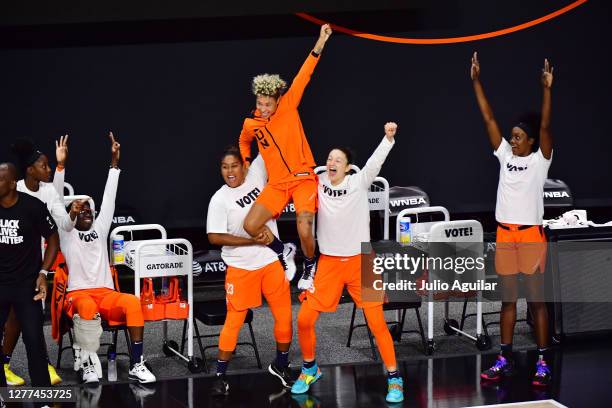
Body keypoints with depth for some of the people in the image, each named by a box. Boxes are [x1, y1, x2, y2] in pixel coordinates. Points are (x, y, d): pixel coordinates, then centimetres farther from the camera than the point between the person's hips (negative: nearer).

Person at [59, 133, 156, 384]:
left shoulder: (100, 230, 21)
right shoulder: (66, 234, 12)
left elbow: (109, 198, 18)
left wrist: (114, 161, 14)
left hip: (106, 294, 3)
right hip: (78, 295, -3)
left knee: (132, 303, -31)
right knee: (87, 307, -40)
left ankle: (136, 364, -30)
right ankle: (87, 363, -30)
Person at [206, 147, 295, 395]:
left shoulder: (255, 176, 0)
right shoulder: (219, 200, -11)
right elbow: (214, 237, -15)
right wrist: (253, 241, -17)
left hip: (272, 261, 4)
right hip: (241, 268, -4)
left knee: (284, 317, 8)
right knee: (234, 321, -1)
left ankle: (281, 365, 28)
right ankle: (220, 376, 9)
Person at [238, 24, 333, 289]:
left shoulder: (288, 106, -7)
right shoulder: (251, 124, 1)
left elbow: (304, 76, -14)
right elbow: (244, 141, 25)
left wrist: (319, 44, -21)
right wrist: (246, 163, 14)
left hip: (303, 179, -3)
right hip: (277, 183, 3)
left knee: (305, 231, -17)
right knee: (251, 226, -10)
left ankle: (309, 266, 15)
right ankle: (281, 252, 17)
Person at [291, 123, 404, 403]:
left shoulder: (359, 183, -8)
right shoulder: (318, 183, -1)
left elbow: (375, 162, -22)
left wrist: (388, 137, -38)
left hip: (360, 262, -2)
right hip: (328, 263, 3)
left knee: (377, 322, -6)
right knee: (305, 319, -1)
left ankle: (394, 379, 9)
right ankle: (309, 369, 25)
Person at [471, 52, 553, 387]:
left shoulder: (540, 159, -4)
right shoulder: (505, 155, 8)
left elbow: (545, 126, -17)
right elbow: (488, 118, 5)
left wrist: (546, 89, -27)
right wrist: (476, 80, 2)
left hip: (531, 233, -5)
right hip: (504, 233, 5)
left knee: (536, 299, 0)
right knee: (507, 299, 10)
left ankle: (542, 362, 4)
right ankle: (505, 359, 16)